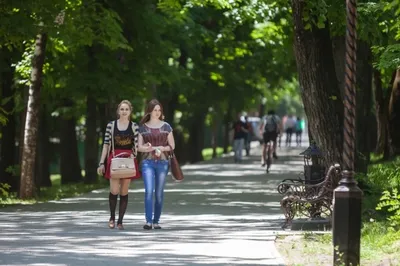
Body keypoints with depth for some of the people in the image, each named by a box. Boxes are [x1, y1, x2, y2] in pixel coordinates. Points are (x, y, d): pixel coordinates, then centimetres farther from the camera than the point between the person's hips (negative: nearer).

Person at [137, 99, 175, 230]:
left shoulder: (166, 126, 7)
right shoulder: (143, 127, 6)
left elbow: (172, 146, 8)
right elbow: (140, 147, 4)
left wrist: (162, 148, -13)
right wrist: (155, 148, -12)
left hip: (162, 162, 1)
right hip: (147, 162, -1)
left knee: (159, 193, 4)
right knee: (149, 191, -15)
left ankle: (156, 221, 12)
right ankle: (148, 221, -18)